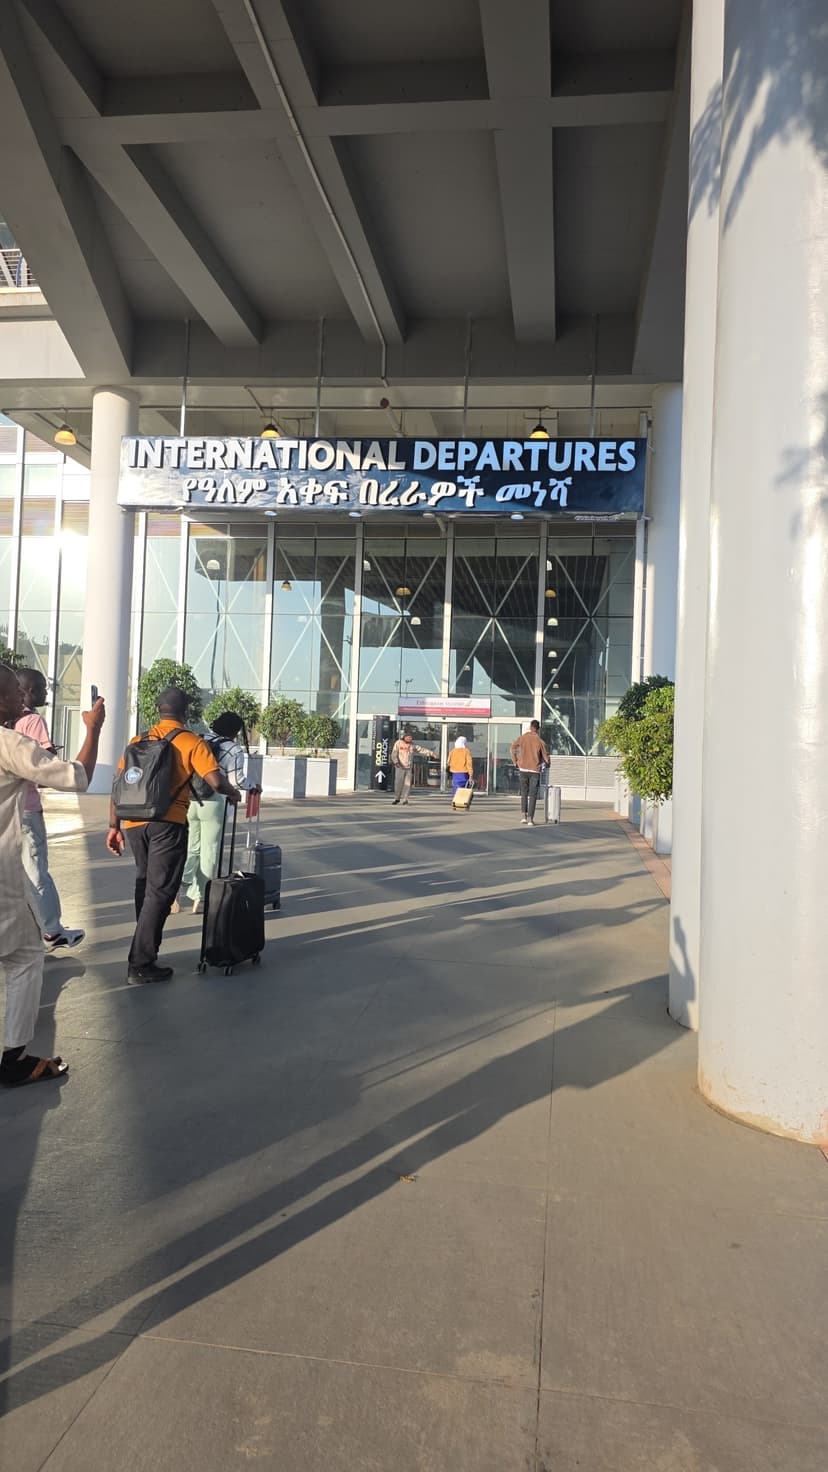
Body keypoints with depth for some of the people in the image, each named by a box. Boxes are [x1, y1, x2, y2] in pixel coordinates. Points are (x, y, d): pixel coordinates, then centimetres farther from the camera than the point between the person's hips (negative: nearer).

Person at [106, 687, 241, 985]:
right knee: (159, 892, 1)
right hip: (167, 825, -5)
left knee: (144, 885, 22)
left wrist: (114, 825, 13)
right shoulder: (192, 743, -1)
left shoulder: (139, 741, 13)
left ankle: (145, 946, 34)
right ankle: (141, 965, 0)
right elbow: (216, 781, -11)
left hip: (134, 823, 5)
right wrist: (232, 793, 9)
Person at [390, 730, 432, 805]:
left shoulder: (412, 744, 4)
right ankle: (396, 798, 13)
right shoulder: (398, 743, -6)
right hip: (400, 767, -3)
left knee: (407, 784, 0)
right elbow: (394, 754, -11)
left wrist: (431, 753, 0)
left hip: (409, 768, 3)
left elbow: (421, 749, 7)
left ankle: (404, 800, 10)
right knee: (398, 783, -4)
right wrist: (396, 762, -26)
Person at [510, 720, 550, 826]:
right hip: (535, 770, -2)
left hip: (523, 769, 2)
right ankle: (530, 819, -3)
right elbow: (546, 757, -3)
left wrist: (515, 762, 14)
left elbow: (513, 747, 6)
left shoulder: (522, 738, 0)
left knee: (524, 793, 17)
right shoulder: (540, 741, -7)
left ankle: (523, 815, 9)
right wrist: (546, 763, 20)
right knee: (532, 795, 2)